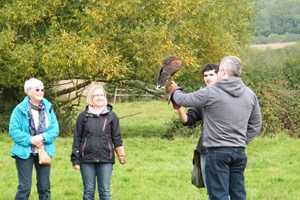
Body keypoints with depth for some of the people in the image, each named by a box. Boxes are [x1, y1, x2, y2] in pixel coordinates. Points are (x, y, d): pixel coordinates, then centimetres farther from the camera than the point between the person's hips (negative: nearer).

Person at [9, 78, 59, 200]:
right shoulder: (20, 109, -9)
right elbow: (13, 131, -11)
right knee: (24, 187, -4)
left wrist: (43, 137, -18)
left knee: (45, 187, 10)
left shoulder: (48, 108, 3)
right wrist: (30, 140, -21)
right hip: (25, 152, -4)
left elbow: (55, 129, 0)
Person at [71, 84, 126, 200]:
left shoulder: (111, 116, 4)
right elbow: (77, 139, 6)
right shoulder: (83, 116, 4)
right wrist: (75, 159, 3)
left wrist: (121, 155, -4)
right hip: (87, 160, 0)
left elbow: (117, 138, 6)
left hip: (106, 160, 0)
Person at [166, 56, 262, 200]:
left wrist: (174, 91, 23)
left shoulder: (211, 92, -11)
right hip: (239, 152, 6)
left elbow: (184, 100, 3)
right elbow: (256, 124, 14)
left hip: (217, 152, -5)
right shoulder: (250, 94, 6)